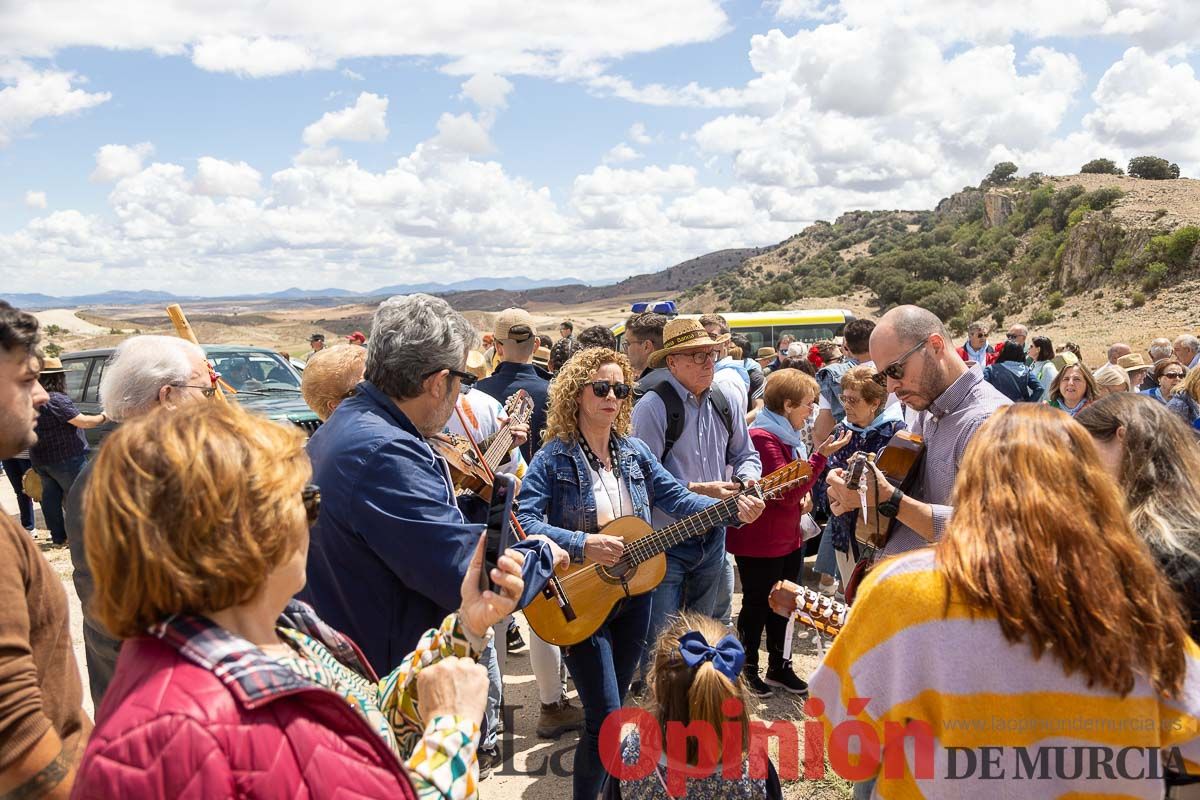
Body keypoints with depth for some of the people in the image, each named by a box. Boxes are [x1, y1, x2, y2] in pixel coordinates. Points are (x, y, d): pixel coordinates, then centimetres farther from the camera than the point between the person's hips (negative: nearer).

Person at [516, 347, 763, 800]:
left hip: (633, 593, 6)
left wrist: (734, 509, -9)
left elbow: (675, 498, 4)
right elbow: (523, 522, -21)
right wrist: (581, 544, -32)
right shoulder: (554, 457, -13)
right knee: (607, 716, -8)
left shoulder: (634, 452, 4)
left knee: (612, 708, 18)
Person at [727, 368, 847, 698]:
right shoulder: (763, 437, -22)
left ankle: (778, 665, 32)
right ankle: (748, 669, 22)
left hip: (789, 538, 10)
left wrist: (806, 493, 1)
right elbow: (786, 493, -25)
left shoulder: (787, 435, 11)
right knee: (757, 606, 6)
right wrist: (821, 455, -26)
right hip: (760, 543, -9)